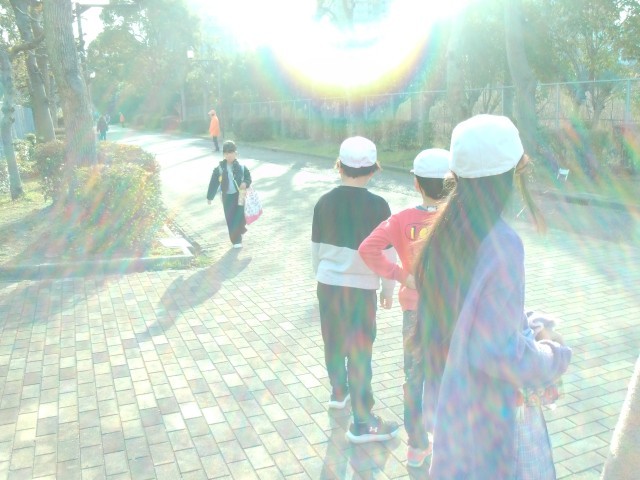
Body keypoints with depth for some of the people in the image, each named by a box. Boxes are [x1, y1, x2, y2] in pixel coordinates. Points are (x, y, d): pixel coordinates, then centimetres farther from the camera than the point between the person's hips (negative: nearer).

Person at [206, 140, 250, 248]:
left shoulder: (241, 167, -4)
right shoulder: (220, 168, -5)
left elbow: (248, 177, 6)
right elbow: (214, 182, 0)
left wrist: (245, 183, -17)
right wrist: (210, 197, 2)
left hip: (240, 196, 0)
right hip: (227, 197, 0)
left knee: (240, 217, -5)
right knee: (231, 219, 4)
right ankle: (236, 240, 16)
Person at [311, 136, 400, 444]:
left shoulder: (324, 202, -2)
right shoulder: (377, 206, -15)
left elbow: (316, 248, 8)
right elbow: (386, 253, -10)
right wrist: (388, 288, 5)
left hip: (328, 284, 5)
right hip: (360, 288, -5)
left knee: (334, 341, 22)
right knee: (360, 352, 4)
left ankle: (338, 392, 45)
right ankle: (362, 423, 12)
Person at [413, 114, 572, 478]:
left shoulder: (447, 230, -2)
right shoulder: (501, 243, -27)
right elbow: (496, 350, -28)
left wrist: (526, 323, 13)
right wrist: (555, 358, -11)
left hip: (447, 392, 7)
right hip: (486, 410, -7)